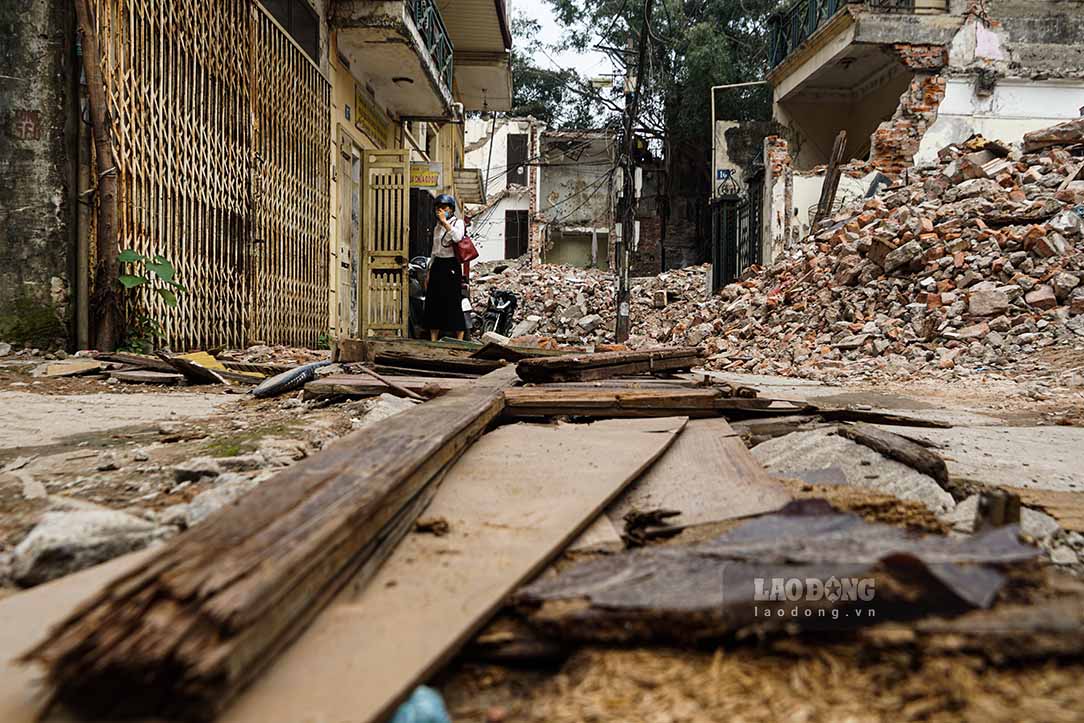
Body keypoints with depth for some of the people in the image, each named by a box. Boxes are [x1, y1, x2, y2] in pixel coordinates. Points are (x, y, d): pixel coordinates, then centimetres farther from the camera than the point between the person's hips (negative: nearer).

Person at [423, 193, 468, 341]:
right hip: (437, 266, 7)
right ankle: (433, 340, 10)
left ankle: (459, 341, -2)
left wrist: (445, 222, -21)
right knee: (433, 303, 4)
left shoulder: (458, 222, -1)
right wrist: (429, 273, 19)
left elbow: (457, 237, -25)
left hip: (451, 266, -7)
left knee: (453, 303, -8)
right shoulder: (437, 227, 19)